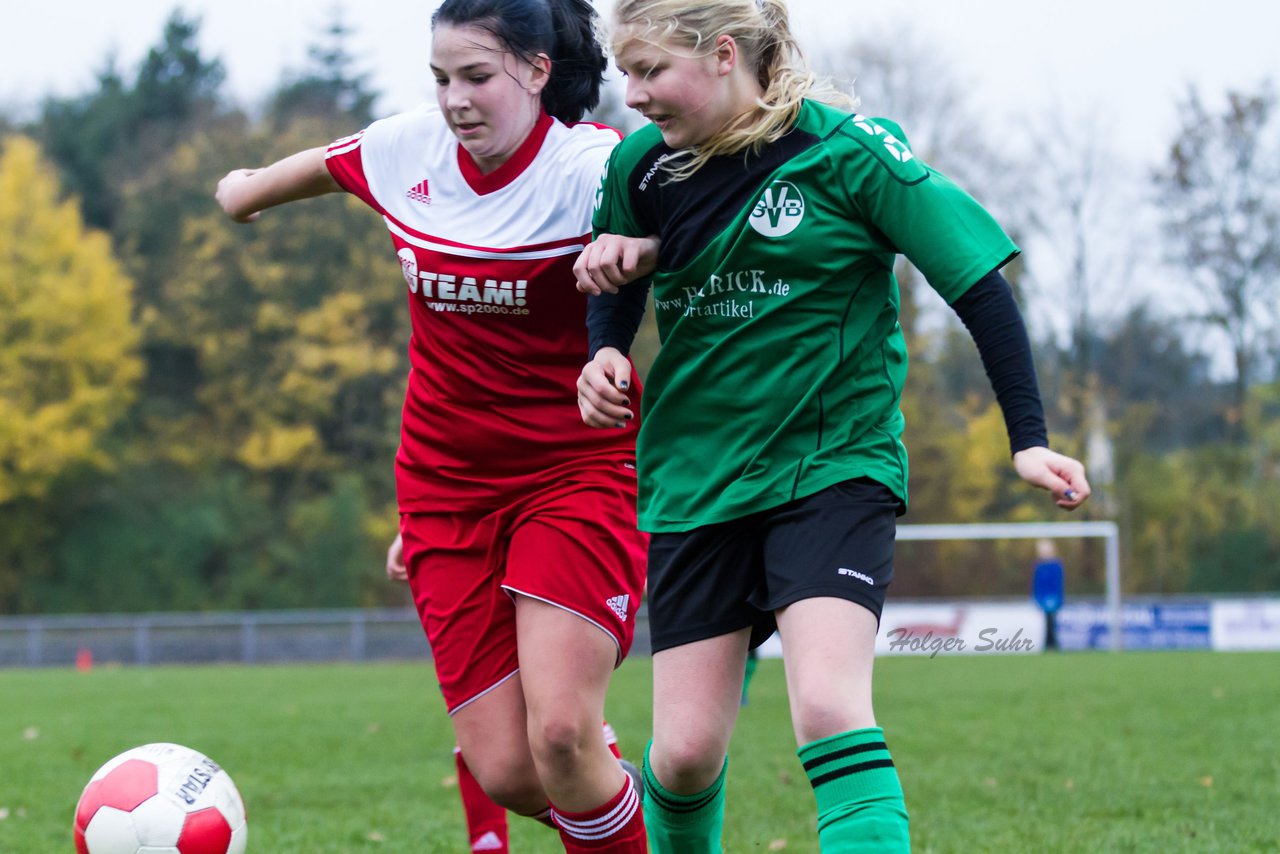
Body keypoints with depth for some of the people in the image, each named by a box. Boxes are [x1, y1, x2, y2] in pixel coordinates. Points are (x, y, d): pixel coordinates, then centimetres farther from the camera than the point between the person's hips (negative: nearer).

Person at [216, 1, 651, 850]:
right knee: (505, 772, -4)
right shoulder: (407, 150, 2)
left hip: (580, 470, -4)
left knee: (560, 733, -21)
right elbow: (321, 165, 23)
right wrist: (251, 187, 43)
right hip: (448, 484, 4)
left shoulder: (588, 166, -14)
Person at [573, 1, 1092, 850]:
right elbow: (614, 280, 21)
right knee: (686, 751, 1)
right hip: (696, 482, 4)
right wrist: (604, 353, -2)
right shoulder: (641, 167, 2)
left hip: (832, 466, -4)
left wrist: (1028, 439, -10)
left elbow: (978, 280, -7)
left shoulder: (846, 151, -11)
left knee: (830, 709, -23)